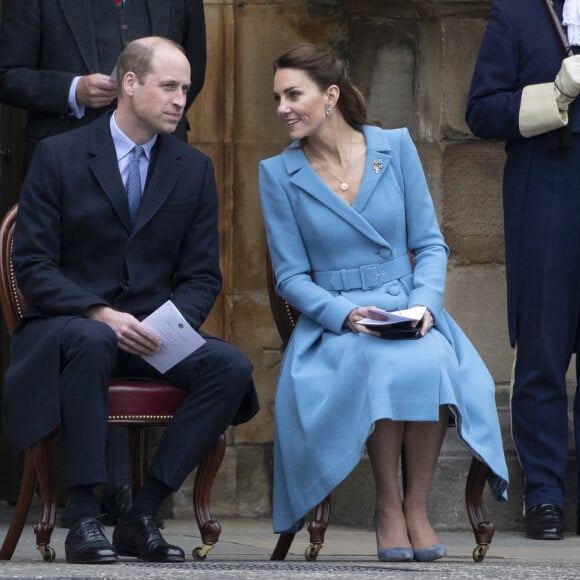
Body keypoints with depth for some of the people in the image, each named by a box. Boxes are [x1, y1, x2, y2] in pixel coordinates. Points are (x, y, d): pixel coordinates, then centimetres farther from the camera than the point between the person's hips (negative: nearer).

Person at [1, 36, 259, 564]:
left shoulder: (194, 169, 10)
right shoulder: (58, 156, -2)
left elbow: (203, 276, 9)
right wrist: (101, 314, -21)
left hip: (153, 334, 4)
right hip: (67, 322, -4)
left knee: (232, 366, -24)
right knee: (91, 340, -40)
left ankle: (143, 516, -20)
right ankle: (83, 520, -34)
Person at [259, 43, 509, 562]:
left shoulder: (395, 147, 6)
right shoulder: (279, 173, 4)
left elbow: (430, 244, 8)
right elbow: (292, 277, 3)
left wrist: (425, 303, -11)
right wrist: (345, 314, -15)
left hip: (409, 309, 1)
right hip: (332, 321, -1)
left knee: (431, 360, -35)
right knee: (381, 364, -36)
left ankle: (417, 506, -22)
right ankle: (387, 506, -21)